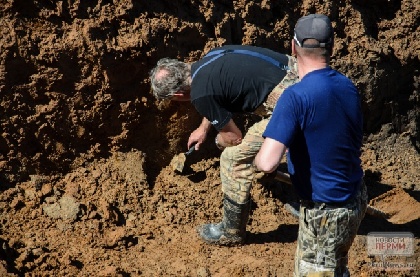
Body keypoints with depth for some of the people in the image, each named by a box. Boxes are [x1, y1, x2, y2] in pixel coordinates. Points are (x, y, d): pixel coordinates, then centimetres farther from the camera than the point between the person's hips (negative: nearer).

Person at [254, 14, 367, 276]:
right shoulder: (348, 86, -1)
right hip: (355, 196, 8)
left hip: (326, 211, -7)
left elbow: (268, 162, -32)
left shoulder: (296, 96, -25)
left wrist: (258, 158, -8)